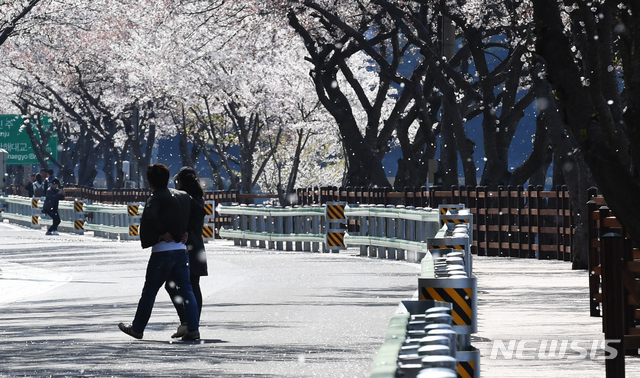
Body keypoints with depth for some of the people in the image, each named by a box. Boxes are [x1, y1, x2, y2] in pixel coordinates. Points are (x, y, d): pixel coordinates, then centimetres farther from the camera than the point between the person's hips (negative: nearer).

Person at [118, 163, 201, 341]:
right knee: (186, 290, 5)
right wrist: (185, 233, 11)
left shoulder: (156, 198, -10)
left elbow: (150, 216, -29)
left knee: (149, 292, 5)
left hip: (162, 251, -6)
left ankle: (137, 328, 15)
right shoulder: (182, 196, 11)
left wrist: (163, 233, -17)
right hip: (181, 250, 6)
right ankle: (193, 328, -4)